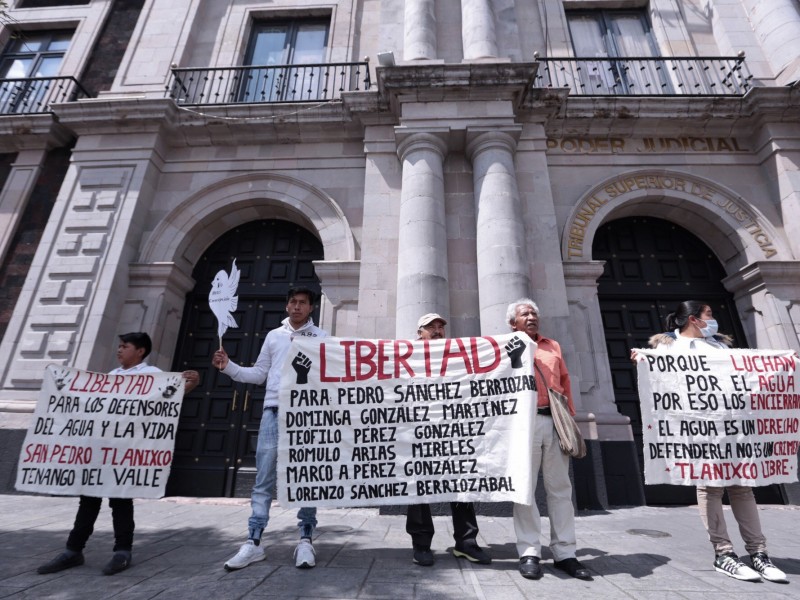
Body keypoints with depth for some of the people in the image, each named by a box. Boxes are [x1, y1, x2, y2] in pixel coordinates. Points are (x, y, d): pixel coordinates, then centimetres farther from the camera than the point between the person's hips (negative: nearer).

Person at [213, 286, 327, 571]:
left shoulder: (321, 337, 7)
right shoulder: (274, 336, 14)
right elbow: (259, 374, 17)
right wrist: (228, 366, 7)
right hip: (274, 410, 2)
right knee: (264, 477, 4)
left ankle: (306, 540, 15)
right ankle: (253, 542, 13)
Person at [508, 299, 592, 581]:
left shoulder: (553, 346, 20)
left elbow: (565, 383, 19)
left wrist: (570, 417, 14)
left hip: (555, 421, 4)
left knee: (560, 487, 8)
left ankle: (564, 553, 18)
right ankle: (529, 552, 10)